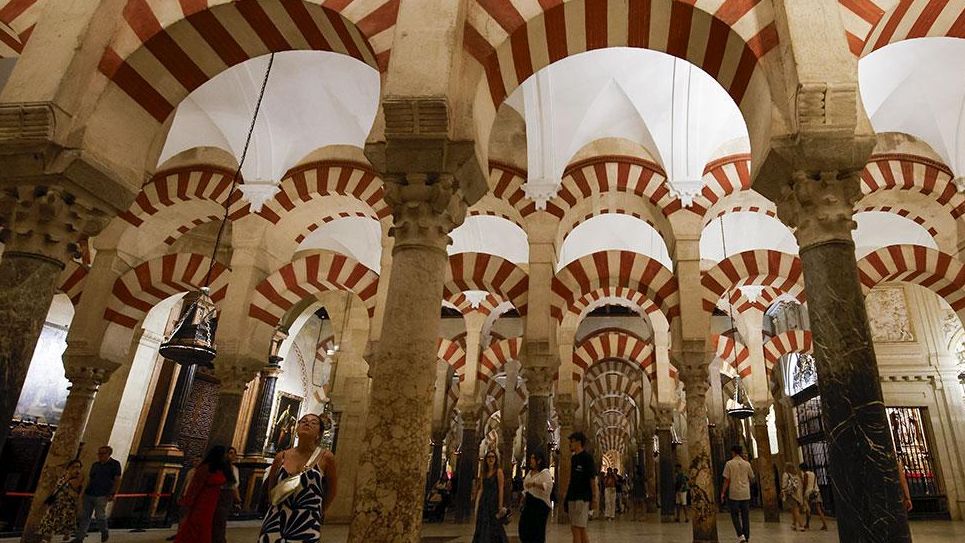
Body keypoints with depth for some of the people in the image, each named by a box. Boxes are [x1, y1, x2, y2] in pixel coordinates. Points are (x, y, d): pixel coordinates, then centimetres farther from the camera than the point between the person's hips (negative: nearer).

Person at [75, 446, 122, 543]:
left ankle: (105, 532, 20)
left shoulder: (115, 464, -3)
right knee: (84, 516, 4)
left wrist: (112, 494, -12)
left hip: (102, 495, -6)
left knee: (100, 515, -3)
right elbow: (89, 479, 22)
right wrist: (86, 491, 14)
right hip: (89, 494, 6)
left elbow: (117, 480, -6)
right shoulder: (95, 465, 14)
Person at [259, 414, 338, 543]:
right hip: (275, 523, 3)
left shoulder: (325, 457, -9)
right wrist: (281, 507, 11)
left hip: (305, 526, -3)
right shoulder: (281, 457, 0)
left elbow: (332, 490, 4)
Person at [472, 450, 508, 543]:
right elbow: (481, 489, 10)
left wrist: (500, 506, -15)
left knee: (494, 527, -2)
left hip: (494, 502, -6)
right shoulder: (484, 473, 12)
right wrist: (477, 505, 4)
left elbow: (501, 490, -11)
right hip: (484, 502, 6)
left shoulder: (498, 471, -6)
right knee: (482, 527, 7)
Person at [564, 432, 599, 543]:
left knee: (577, 529, -9)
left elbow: (593, 480, -11)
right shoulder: (573, 458, 14)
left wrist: (594, 499, -15)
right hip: (572, 497, 8)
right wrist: (567, 497, 17)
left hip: (582, 498, -8)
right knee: (581, 530, 12)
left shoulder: (587, 458, -9)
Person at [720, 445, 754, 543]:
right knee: (745, 516, 12)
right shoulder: (747, 464, 2)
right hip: (746, 494, 3)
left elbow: (726, 479, -7)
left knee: (735, 515, 8)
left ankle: (740, 535, -8)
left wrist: (723, 492, 1)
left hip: (734, 494, -3)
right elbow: (751, 477, 12)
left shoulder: (729, 463, -7)